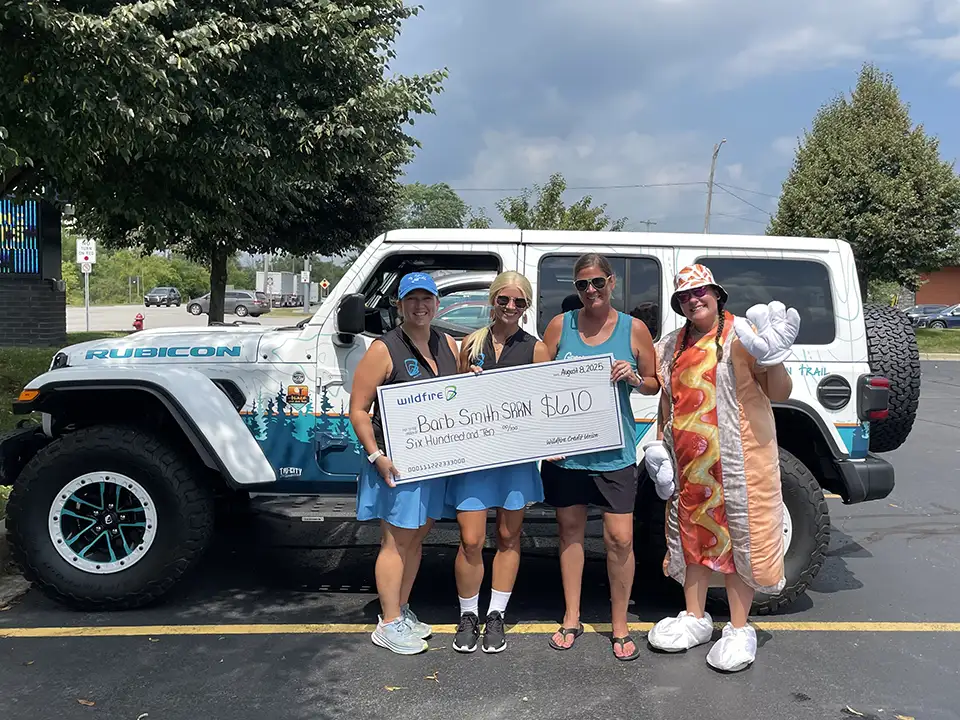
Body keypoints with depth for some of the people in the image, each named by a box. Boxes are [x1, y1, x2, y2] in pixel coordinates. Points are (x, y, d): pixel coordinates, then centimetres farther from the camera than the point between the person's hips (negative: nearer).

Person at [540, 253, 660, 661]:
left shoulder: (634, 329, 2)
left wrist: (634, 377, -12)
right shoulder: (560, 326, 4)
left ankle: (620, 627, 16)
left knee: (620, 538, -3)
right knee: (570, 529, 12)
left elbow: (653, 385, 9)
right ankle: (571, 620, 26)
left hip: (614, 450, -1)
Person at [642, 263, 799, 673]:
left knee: (738, 537, 2)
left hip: (738, 457, -6)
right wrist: (659, 446, 14)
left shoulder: (742, 335, -6)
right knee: (691, 532, 14)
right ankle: (695, 618, 30)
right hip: (687, 462, 6)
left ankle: (739, 629, 16)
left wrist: (773, 358, -24)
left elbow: (780, 394, -6)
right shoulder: (672, 346, 12)